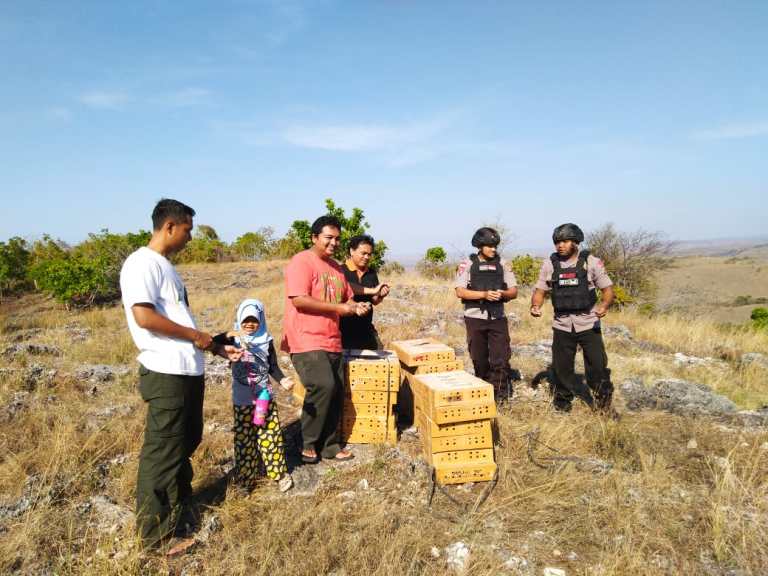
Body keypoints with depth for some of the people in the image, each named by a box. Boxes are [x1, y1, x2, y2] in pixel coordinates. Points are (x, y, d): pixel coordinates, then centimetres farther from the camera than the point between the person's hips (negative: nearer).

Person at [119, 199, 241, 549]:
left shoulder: (166, 266, 18)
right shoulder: (142, 263, -12)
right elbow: (144, 316, -22)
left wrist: (216, 348, 16)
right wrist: (195, 336, -12)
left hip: (189, 371, 10)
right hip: (166, 374, -10)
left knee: (187, 442, 23)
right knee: (162, 451, 0)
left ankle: (178, 503, 43)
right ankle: (156, 531, 13)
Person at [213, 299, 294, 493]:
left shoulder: (266, 341, 3)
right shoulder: (234, 339, 0)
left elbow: (273, 367, 7)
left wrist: (282, 380, -11)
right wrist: (228, 335, -31)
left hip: (264, 395, 1)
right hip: (242, 398, 0)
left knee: (270, 436, 4)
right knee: (243, 439, 5)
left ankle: (279, 473, 16)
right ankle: (245, 477, 17)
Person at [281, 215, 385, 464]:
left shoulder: (335, 266, 17)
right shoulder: (301, 261, -9)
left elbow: (346, 297, 24)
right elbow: (299, 300, -20)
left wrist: (357, 307, -1)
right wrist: (339, 307, -18)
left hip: (332, 341, 8)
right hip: (306, 341, -8)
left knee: (336, 392, 8)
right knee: (323, 386, -19)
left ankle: (329, 446, 22)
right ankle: (309, 443, 1)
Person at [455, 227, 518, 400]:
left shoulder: (502, 264, 6)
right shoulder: (467, 264, -1)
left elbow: (514, 291, 6)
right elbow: (460, 291, -10)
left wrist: (503, 293, -16)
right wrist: (484, 294, -21)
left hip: (498, 317, 1)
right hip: (475, 318, -1)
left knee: (501, 359, -4)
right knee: (479, 359, 10)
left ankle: (501, 395, 7)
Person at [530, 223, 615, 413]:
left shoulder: (591, 262, -3)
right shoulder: (550, 264, 3)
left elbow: (607, 289, -2)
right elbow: (540, 290, 7)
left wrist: (604, 305, -23)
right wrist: (535, 306, -14)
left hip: (589, 324, -2)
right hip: (562, 325, 2)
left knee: (598, 365, -1)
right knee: (561, 368, 9)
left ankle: (604, 404, 18)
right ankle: (562, 403, 28)